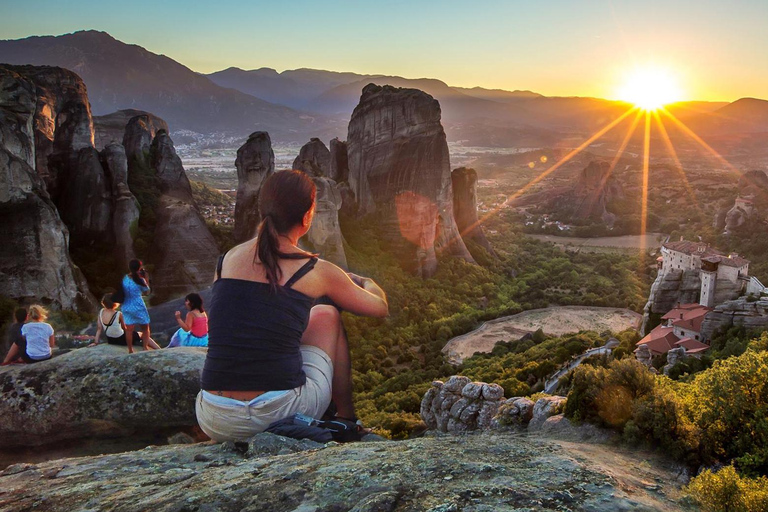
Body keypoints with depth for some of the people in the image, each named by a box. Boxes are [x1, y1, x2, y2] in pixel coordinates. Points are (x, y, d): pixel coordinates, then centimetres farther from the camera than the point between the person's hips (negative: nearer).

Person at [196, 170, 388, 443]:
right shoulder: (316, 271, -3)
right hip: (282, 414, -3)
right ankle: (346, 418, 28)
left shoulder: (227, 259, 7)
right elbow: (380, 308, 13)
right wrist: (368, 283, 38)